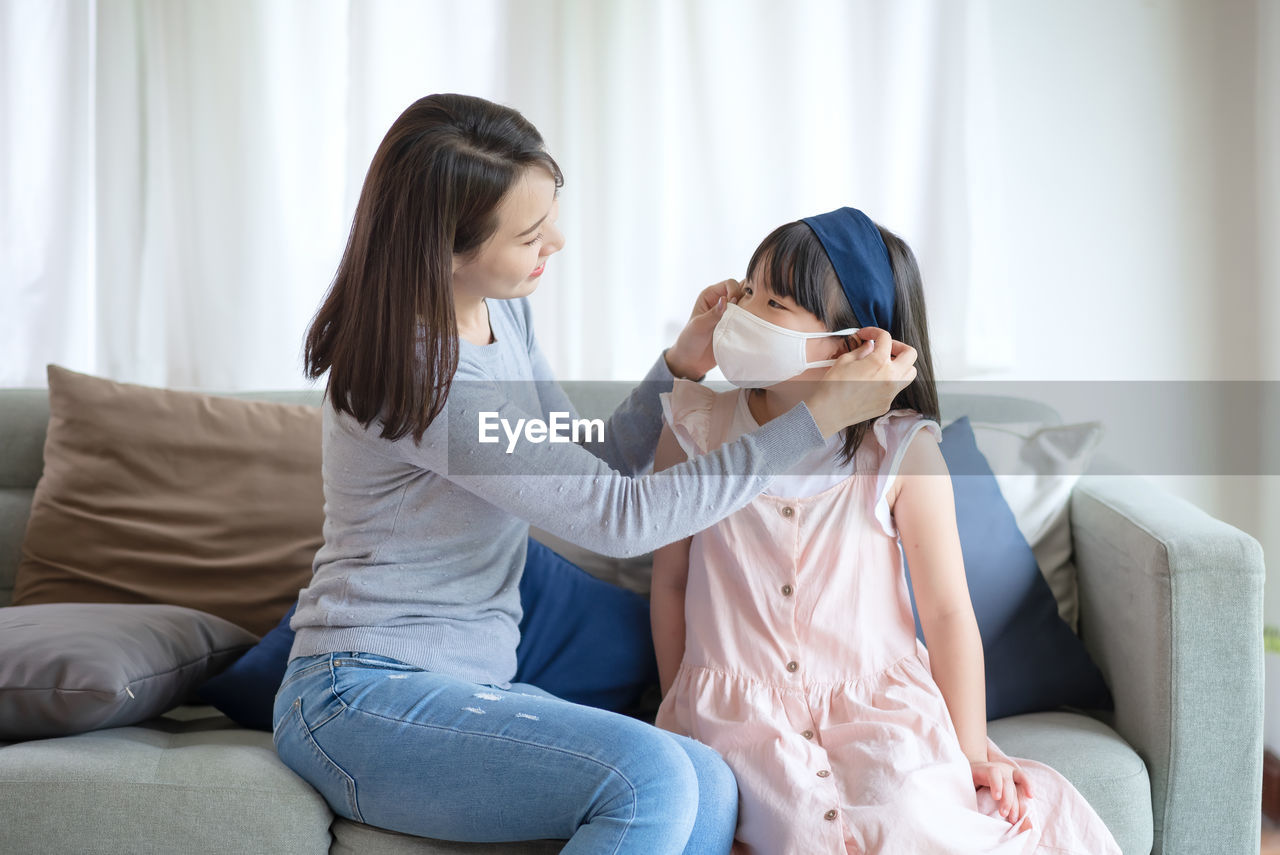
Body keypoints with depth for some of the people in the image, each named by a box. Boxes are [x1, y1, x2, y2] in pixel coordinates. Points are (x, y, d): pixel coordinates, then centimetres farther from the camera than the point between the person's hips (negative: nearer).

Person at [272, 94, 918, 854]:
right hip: (366, 701, -8)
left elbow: (588, 476, 13)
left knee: (711, 791, -17)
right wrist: (820, 415, -20)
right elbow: (619, 518, -21)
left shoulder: (500, 312, 7)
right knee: (649, 778, -31)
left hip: (474, 677, 8)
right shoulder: (424, 377, -22)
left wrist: (678, 369, -2)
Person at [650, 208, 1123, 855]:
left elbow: (948, 612, -1)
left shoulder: (902, 452, -6)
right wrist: (677, 714, 9)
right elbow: (670, 580, 8)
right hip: (739, 714, 0)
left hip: (878, 704, 0)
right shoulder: (696, 429, -1)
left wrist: (971, 753, -1)